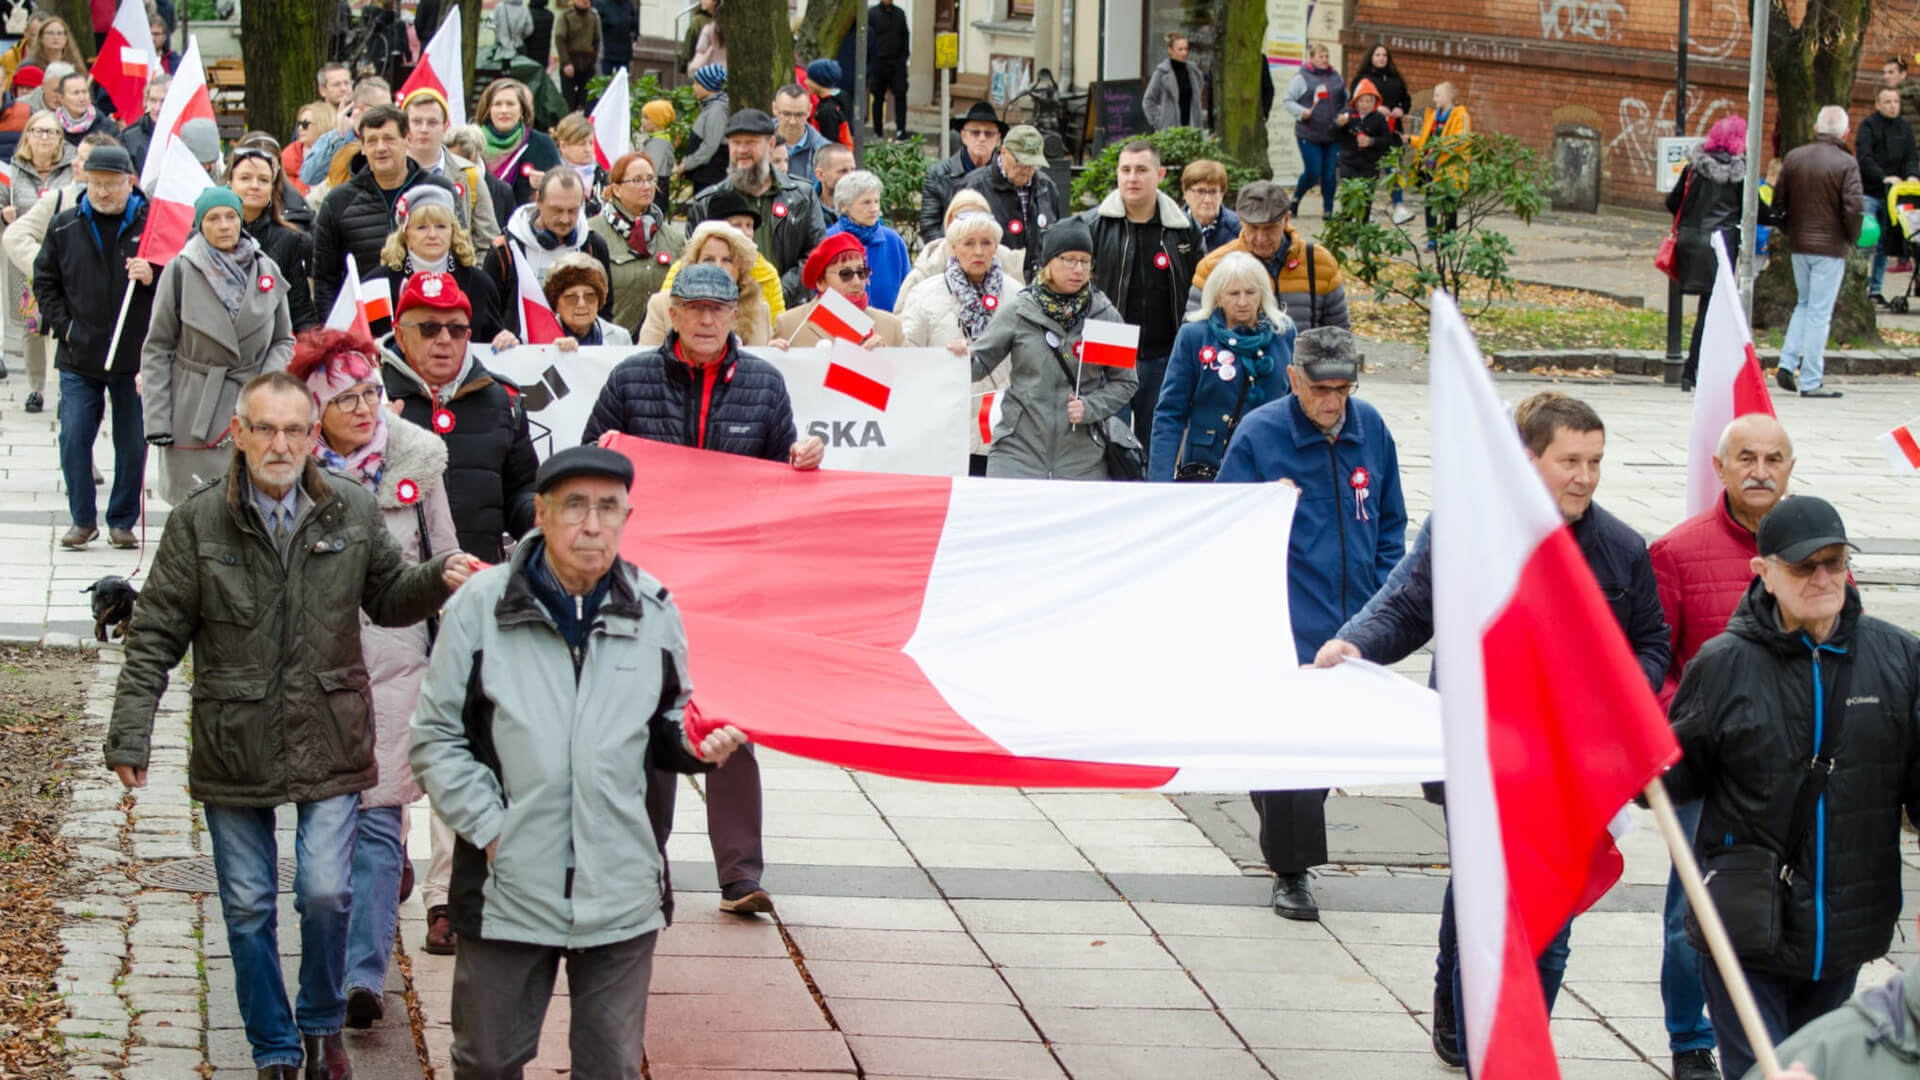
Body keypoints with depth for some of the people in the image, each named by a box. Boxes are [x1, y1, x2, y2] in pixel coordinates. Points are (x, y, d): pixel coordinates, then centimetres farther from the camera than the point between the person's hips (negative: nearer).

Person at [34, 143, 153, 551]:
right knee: (73, 440, -2)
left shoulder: (153, 224, -2)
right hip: (79, 357, 2)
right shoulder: (65, 226, 6)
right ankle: (83, 520, 11)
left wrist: (152, 277, -17)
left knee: (132, 444, 5)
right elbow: (45, 281, 14)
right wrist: (63, 326, 4)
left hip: (135, 358, -2)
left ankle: (123, 521, 17)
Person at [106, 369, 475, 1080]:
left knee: (326, 892, -9)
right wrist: (131, 733, -7)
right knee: (248, 907, 7)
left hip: (327, 743, 0)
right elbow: (157, 635, -2)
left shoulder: (352, 511, 1)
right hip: (233, 746, 0)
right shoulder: (199, 520, -5)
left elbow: (386, 598, 15)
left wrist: (438, 580, -6)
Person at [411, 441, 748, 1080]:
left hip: (621, 890, 2)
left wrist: (700, 746, -6)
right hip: (509, 887, -1)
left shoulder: (653, 610, 5)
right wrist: (487, 826, -9)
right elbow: (435, 735, 0)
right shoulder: (482, 604, -3)